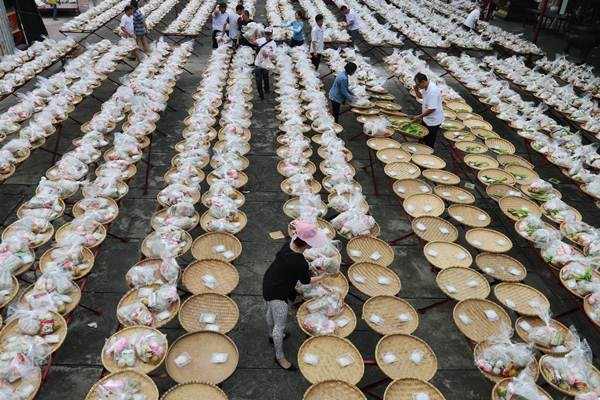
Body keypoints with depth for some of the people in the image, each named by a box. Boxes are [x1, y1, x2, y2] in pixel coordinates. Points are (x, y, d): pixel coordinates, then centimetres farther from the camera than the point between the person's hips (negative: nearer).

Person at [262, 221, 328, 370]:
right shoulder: (300, 264, -35)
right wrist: (322, 277, 2)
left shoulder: (289, 243, -15)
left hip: (269, 283, 9)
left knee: (271, 312, 33)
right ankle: (280, 357, 30)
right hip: (277, 293, -9)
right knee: (280, 325, 10)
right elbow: (306, 281, -14)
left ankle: (272, 334, 60)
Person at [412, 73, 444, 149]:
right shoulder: (425, 87, -3)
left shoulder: (433, 91, -31)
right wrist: (416, 90, -5)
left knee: (429, 143, 4)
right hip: (427, 119, 9)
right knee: (424, 139, 21)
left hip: (433, 121, -9)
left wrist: (419, 117, -25)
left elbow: (432, 109, -31)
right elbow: (420, 96, 17)